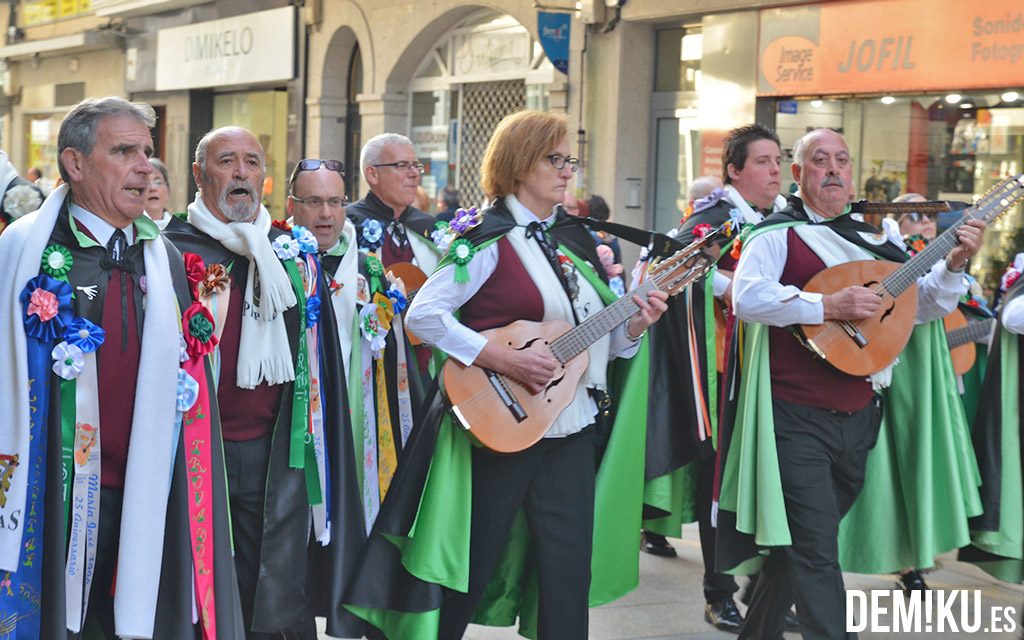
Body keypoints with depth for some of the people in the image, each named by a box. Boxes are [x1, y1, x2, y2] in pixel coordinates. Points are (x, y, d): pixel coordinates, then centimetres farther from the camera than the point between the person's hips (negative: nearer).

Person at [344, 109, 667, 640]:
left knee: (569, 576, 5)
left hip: (572, 430, 6)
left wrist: (634, 325, -3)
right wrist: (502, 360, -22)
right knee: (469, 568, 5)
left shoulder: (576, 239, 12)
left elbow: (598, 340, 18)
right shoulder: (489, 239, -8)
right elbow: (423, 314, -16)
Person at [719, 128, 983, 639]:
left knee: (801, 543, 16)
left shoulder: (872, 241, 14)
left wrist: (953, 264, -1)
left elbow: (925, 306, 17)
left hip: (857, 417, 7)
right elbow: (747, 298, -22)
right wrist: (828, 306, -25)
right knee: (817, 550, -9)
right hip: (797, 418, -6)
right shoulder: (778, 233, -5)